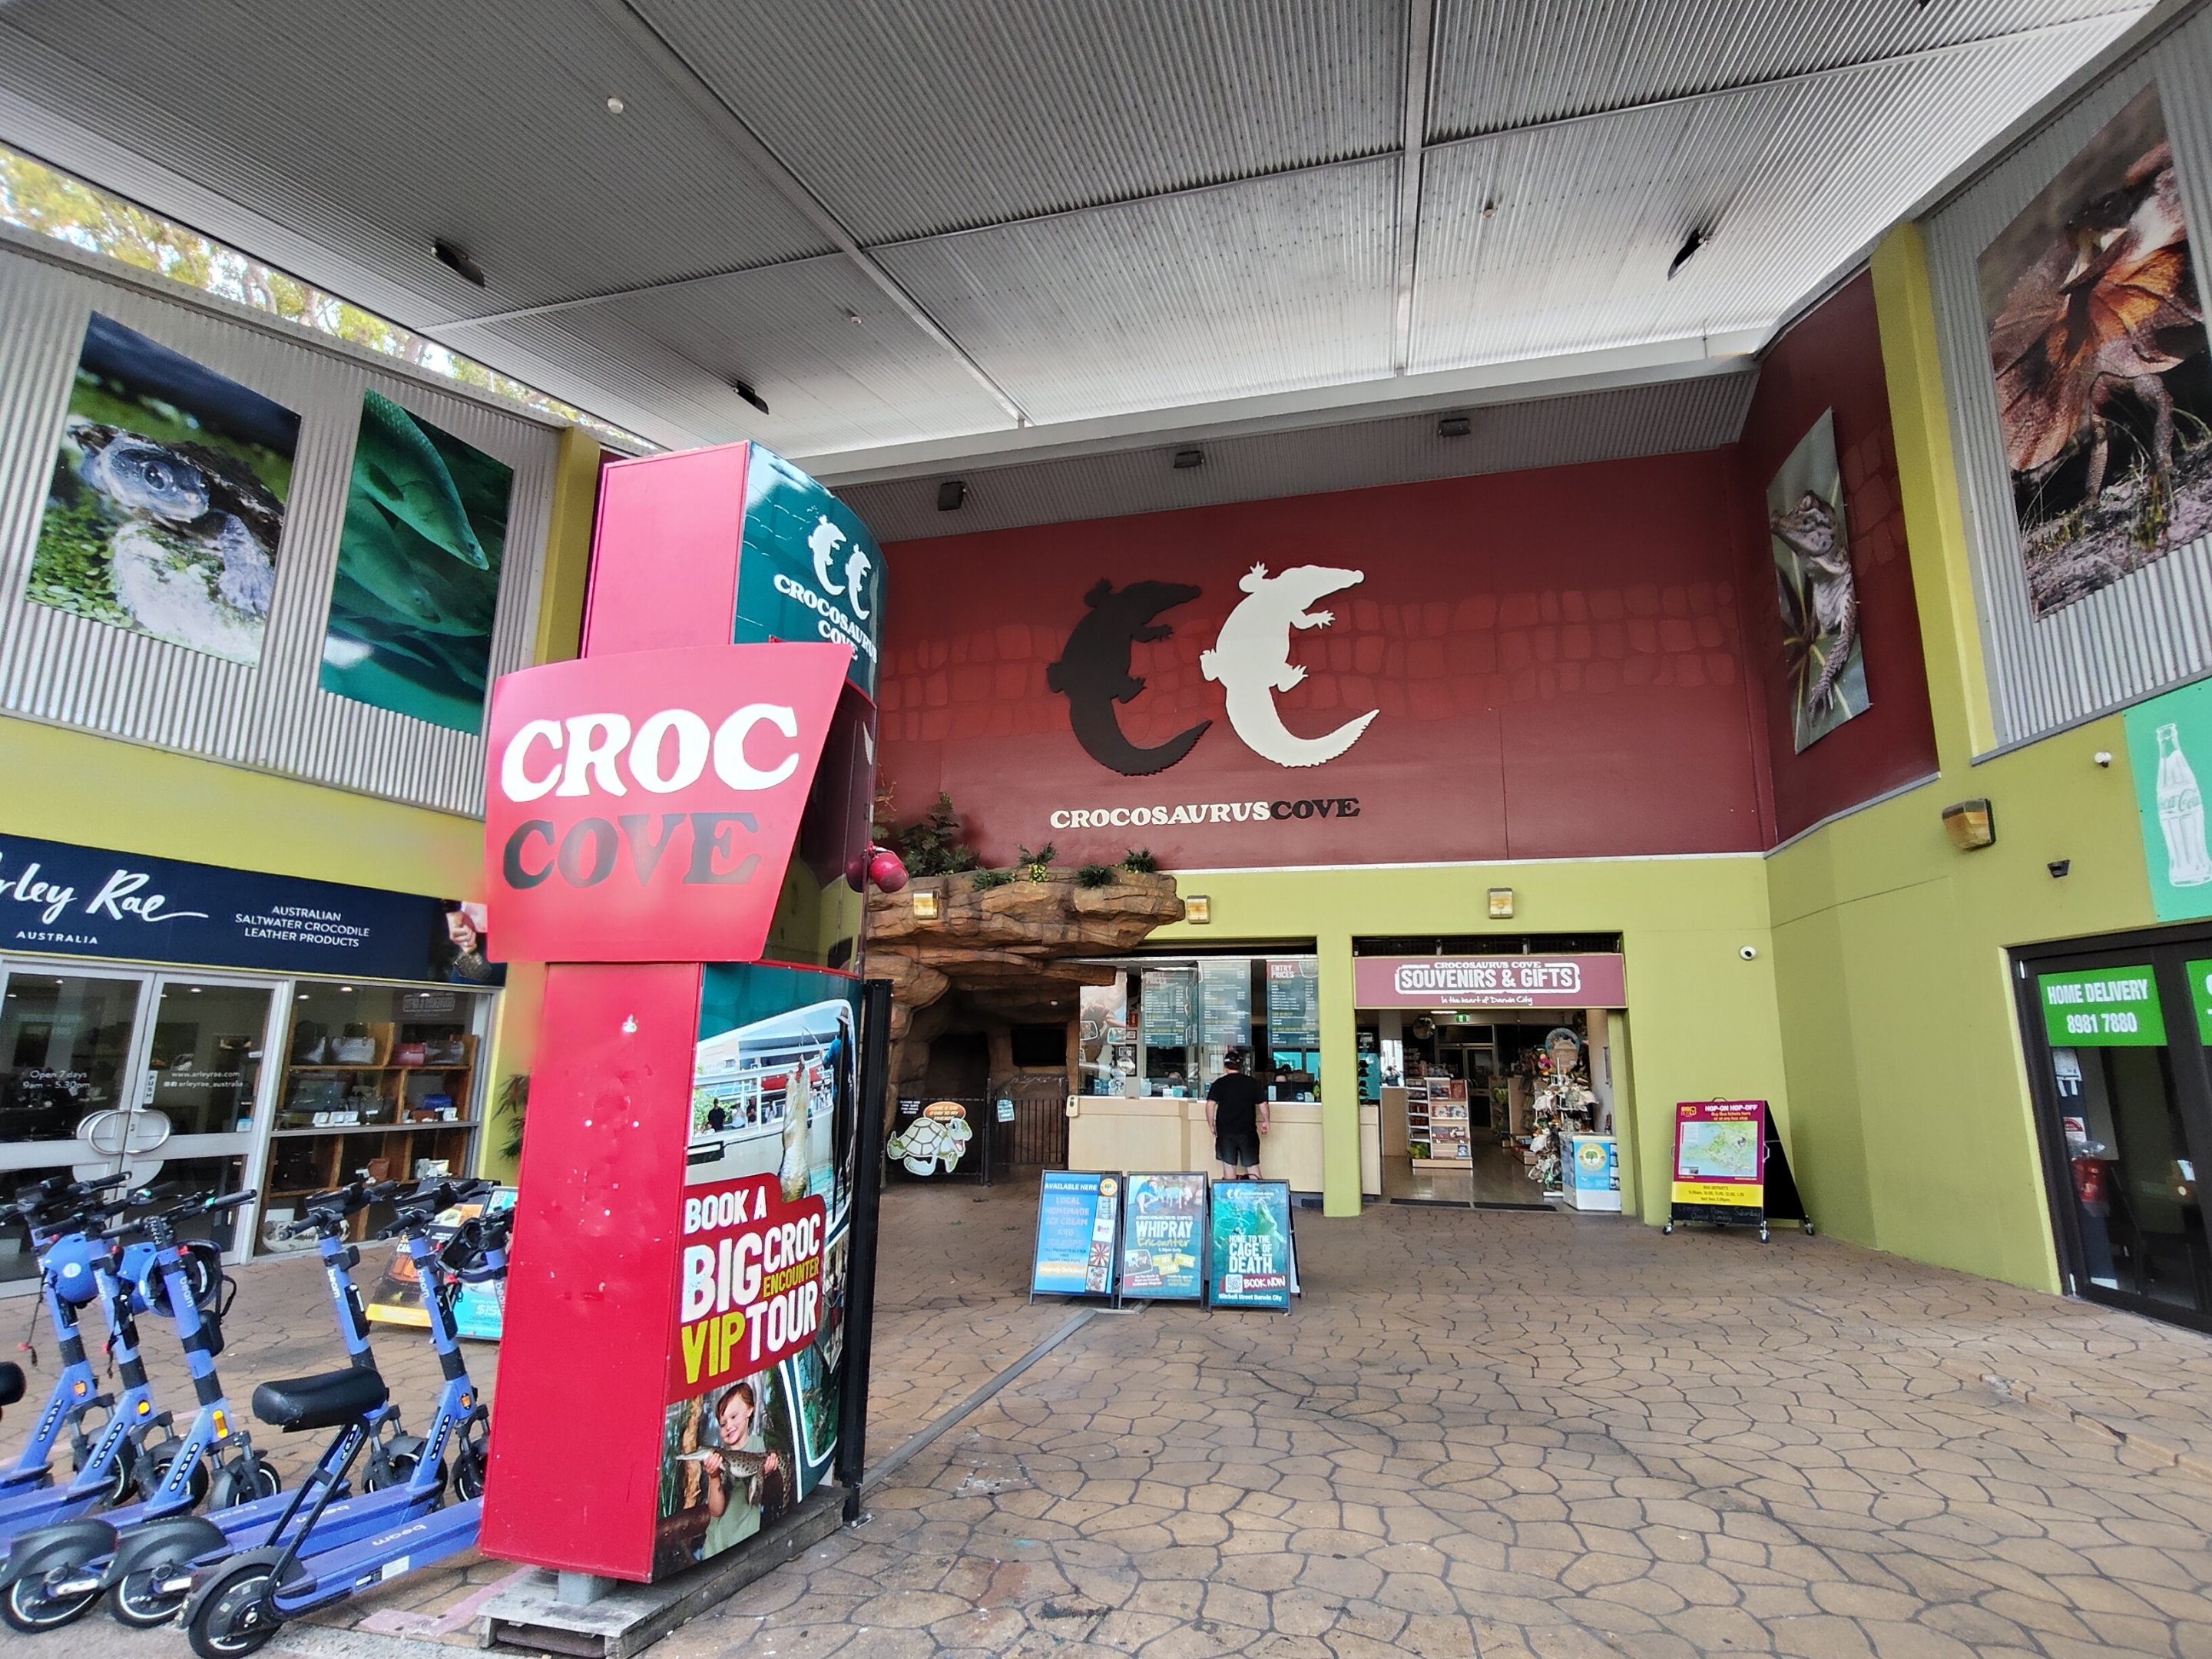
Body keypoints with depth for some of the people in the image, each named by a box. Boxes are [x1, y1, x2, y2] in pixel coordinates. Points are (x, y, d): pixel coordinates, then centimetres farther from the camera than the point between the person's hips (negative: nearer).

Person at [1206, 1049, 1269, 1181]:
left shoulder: (1219, 1084, -4)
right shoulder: (1252, 1083, 0)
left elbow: (1210, 1105, -11)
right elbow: (1263, 1104, 0)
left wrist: (1211, 1126, 0)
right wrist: (1265, 1122, 14)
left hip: (1225, 1131, -1)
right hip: (1248, 1131, 1)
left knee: (1229, 1165, 8)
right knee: (1252, 1165, 10)